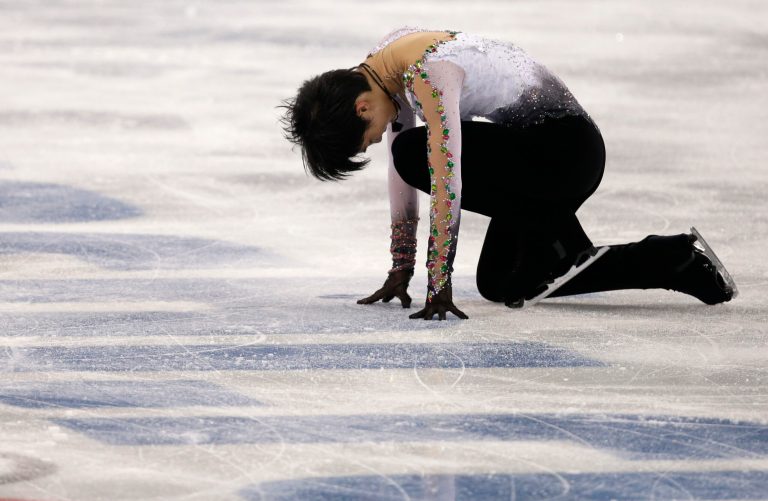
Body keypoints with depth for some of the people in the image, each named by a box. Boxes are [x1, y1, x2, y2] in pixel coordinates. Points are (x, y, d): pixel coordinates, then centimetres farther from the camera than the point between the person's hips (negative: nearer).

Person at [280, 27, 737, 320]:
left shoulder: (427, 73, -27)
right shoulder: (385, 72, 2)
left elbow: (446, 182, -30)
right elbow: (400, 174, 10)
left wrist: (440, 287, -28)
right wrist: (401, 271, 10)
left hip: (565, 151, -10)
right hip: (533, 149, 10)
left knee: (418, 154, -21)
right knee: (500, 285, 13)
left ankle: (557, 243, -9)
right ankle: (675, 259, 15)